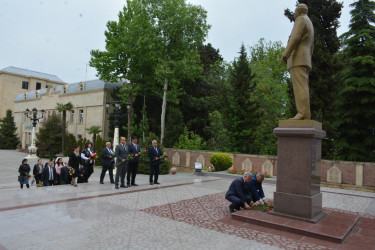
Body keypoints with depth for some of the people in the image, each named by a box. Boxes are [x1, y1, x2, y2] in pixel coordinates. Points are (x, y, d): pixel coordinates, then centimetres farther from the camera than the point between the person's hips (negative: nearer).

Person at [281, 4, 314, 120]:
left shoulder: (301, 20, 0)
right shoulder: (310, 25, 30)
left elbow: (295, 38, -16)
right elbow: (311, 47, 27)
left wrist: (284, 55, -21)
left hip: (297, 59, -9)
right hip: (304, 61, 10)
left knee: (300, 87, -18)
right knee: (302, 88, 1)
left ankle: (303, 114, -27)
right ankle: (305, 116, -6)